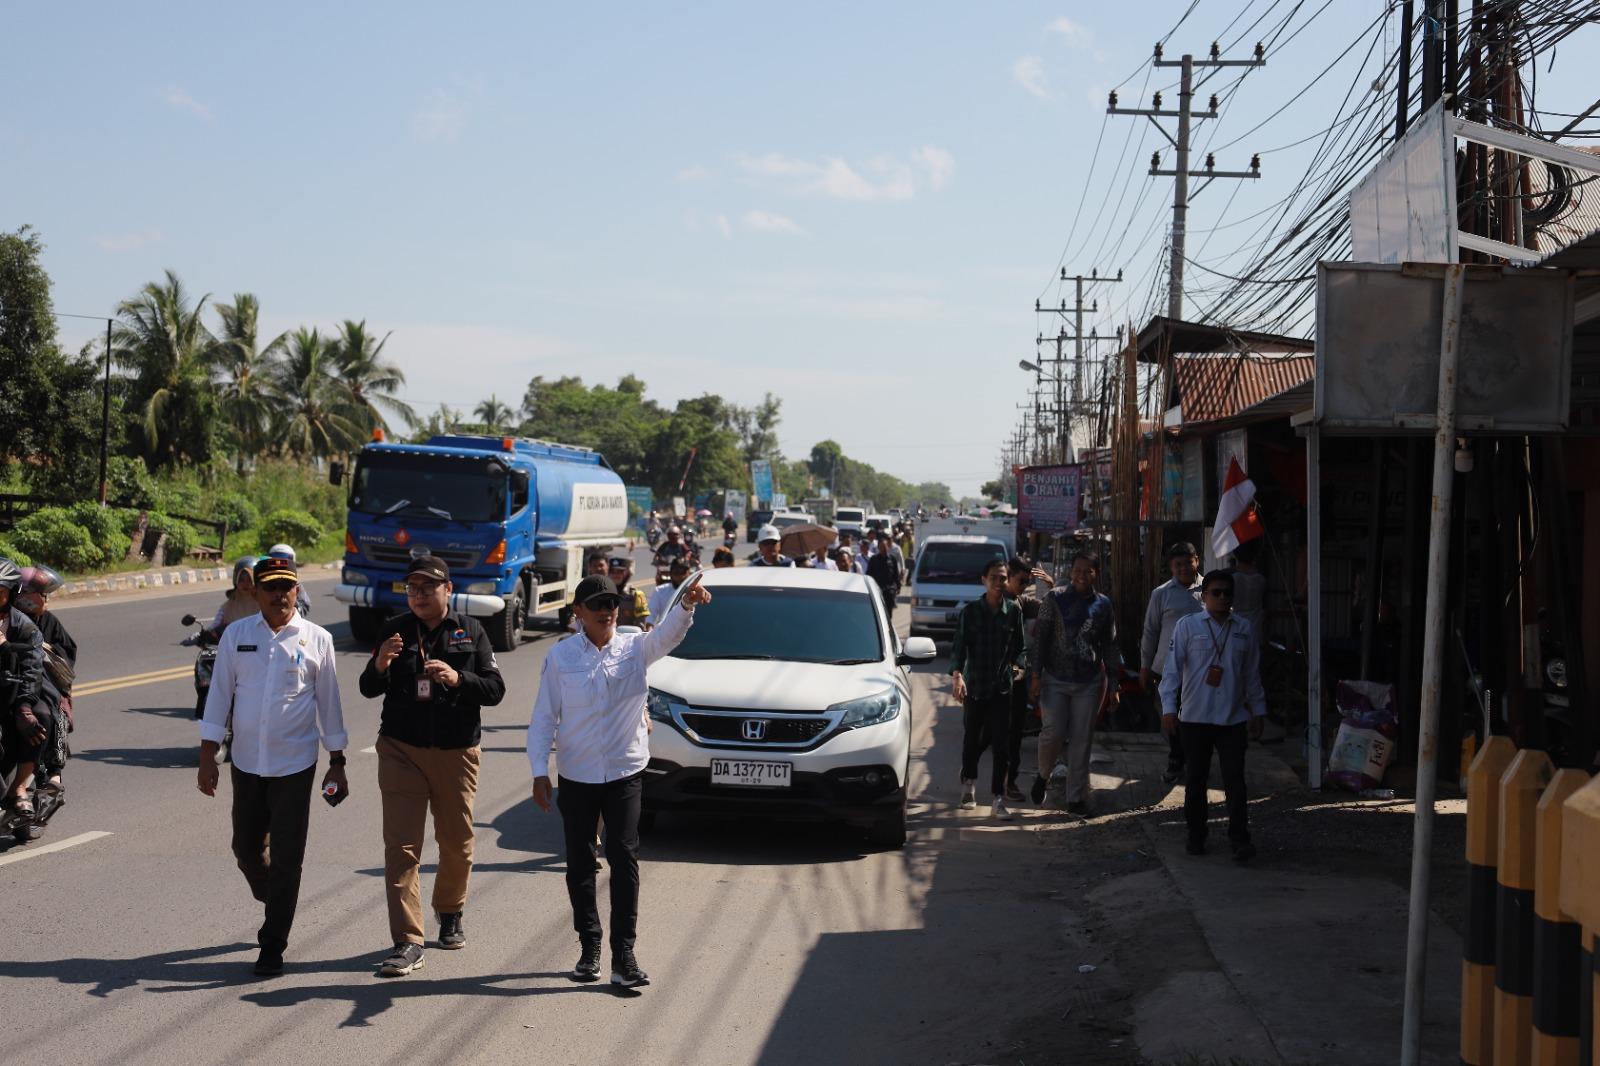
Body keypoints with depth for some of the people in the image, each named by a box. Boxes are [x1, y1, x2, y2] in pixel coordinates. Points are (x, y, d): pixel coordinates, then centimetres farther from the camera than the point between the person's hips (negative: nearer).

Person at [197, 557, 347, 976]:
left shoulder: (317, 639, -1)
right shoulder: (236, 635, 2)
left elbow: (328, 702, 5)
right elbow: (219, 695, 4)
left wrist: (337, 764, 6)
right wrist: (207, 756, -1)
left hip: (295, 764, -2)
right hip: (246, 762, 2)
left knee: (286, 858, -2)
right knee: (246, 849, 13)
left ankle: (272, 946, 7)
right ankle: (273, 905, 42)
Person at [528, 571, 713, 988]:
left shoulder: (634, 648, -1)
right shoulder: (560, 657, -2)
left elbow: (667, 634, -22)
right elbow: (544, 718, 0)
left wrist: (687, 605, -42)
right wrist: (539, 772, -6)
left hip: (625, 773, 0)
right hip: (576, 776, 1)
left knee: (624, 859, -6)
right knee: (580, 863, 9)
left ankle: (624, 955, -3)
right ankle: (589, 947, 23)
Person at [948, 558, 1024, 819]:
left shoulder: (1014, 611, 3)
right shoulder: (970, 611, -2)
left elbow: (1019, 646, 12)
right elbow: (959, 645, -8)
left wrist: (1016, 663, -7)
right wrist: (957, 675, -22)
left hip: (1002, 687, 0)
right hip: (974, 686, 0)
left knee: (1000, 743, -5)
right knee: (972, 740, 12)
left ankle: (999, 798, -2)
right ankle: (969, 783, 37)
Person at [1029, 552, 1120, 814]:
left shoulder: (1103, 604, 5)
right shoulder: (1055, 598, -2)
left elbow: (1110, 645, 11)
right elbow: (1040, 637, -3)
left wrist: (1113, 681, 7)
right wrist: (1035, 674, -7)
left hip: (1089, 682, 2)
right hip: (1056, 679, -2)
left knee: (1081, 740, 3)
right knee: (1053, 733, -8)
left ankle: (1076, 797, 12)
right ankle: (1042, 775, 22)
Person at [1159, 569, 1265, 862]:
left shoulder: (1243, 629, 8)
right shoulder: (1188, 625, -1)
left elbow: (1252, 674, 15)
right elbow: (1173, 668, -3)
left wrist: (1257, 711, 15)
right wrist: (1169, 708, -9)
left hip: (1233, 718, 1)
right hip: (1194, 717, -1)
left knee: (1235, 780, -5)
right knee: (1195, 779, 8)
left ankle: (1240, 840, -4)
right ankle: (1196, 835, 20)